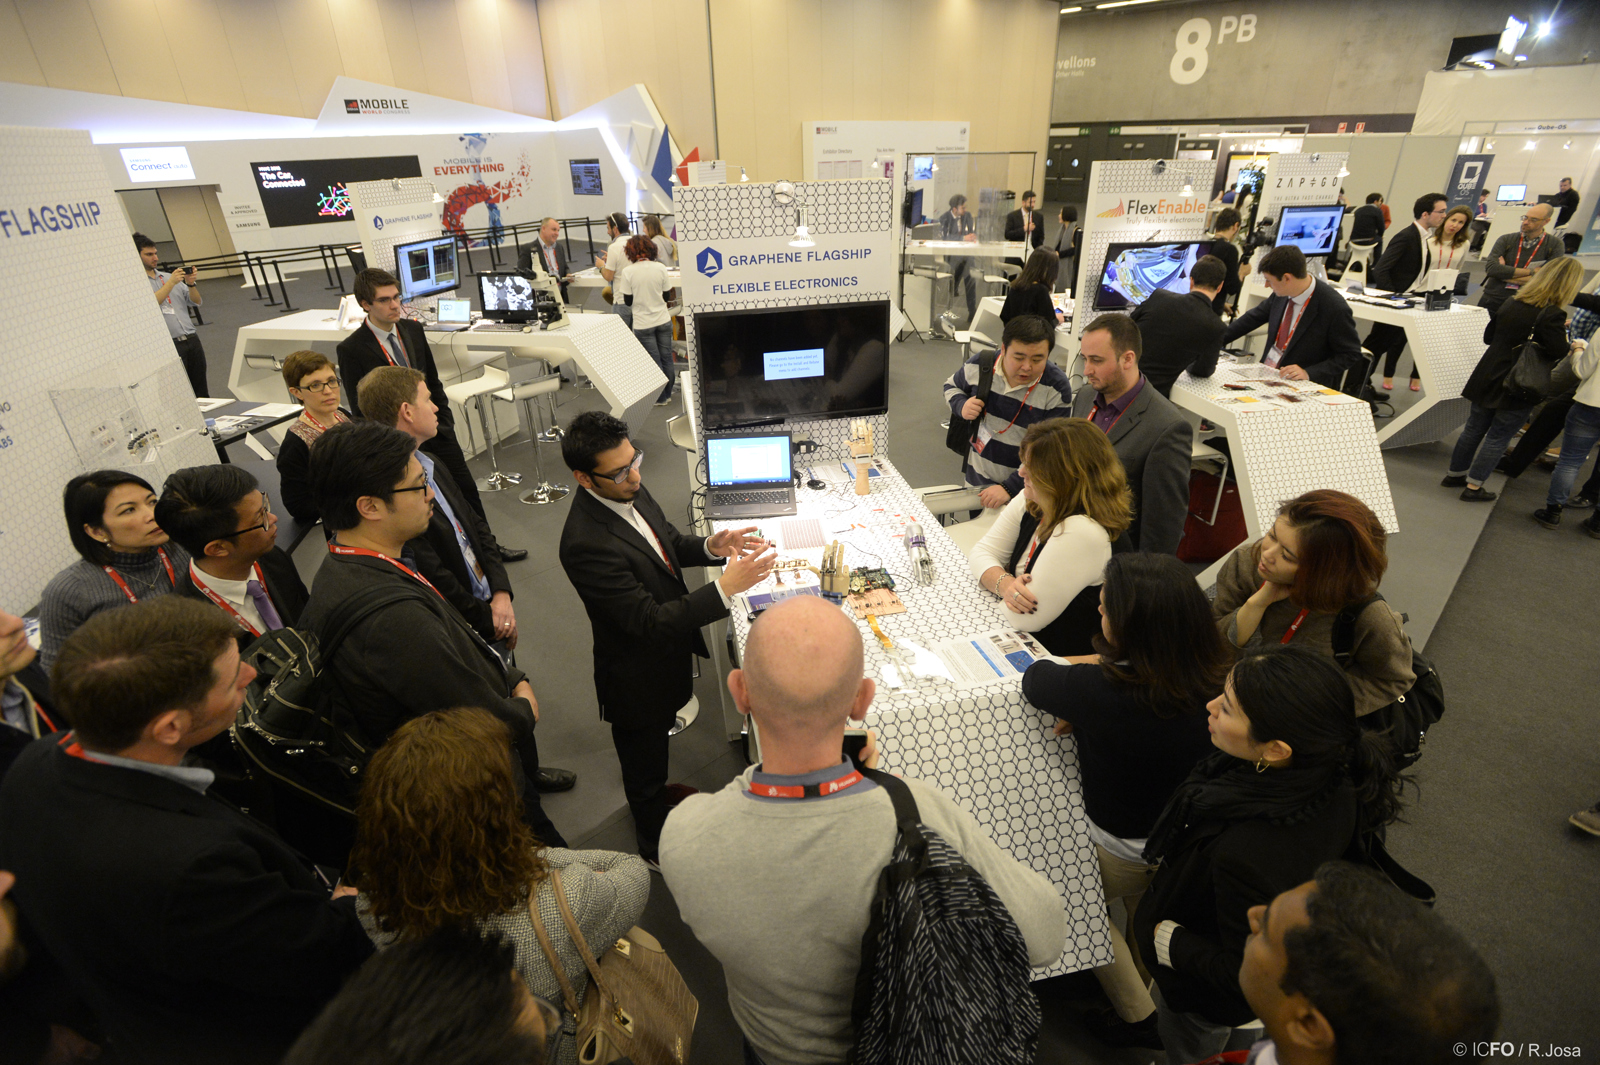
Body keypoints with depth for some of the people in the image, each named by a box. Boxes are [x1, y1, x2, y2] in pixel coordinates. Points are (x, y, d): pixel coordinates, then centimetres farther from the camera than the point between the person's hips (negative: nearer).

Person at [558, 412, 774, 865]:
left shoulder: (630, 491, -10)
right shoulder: (586, 544, -36)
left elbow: (669, 542, 7)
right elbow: (651, 621, -33)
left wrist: (711, 546, -14)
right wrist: (726, 586, -37)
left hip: (667, 648, 8)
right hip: (639, 679, -8)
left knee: (654, 747, 35)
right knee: (644, 763, 20)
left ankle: (655, 790, 64)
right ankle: (657, 848, 46)